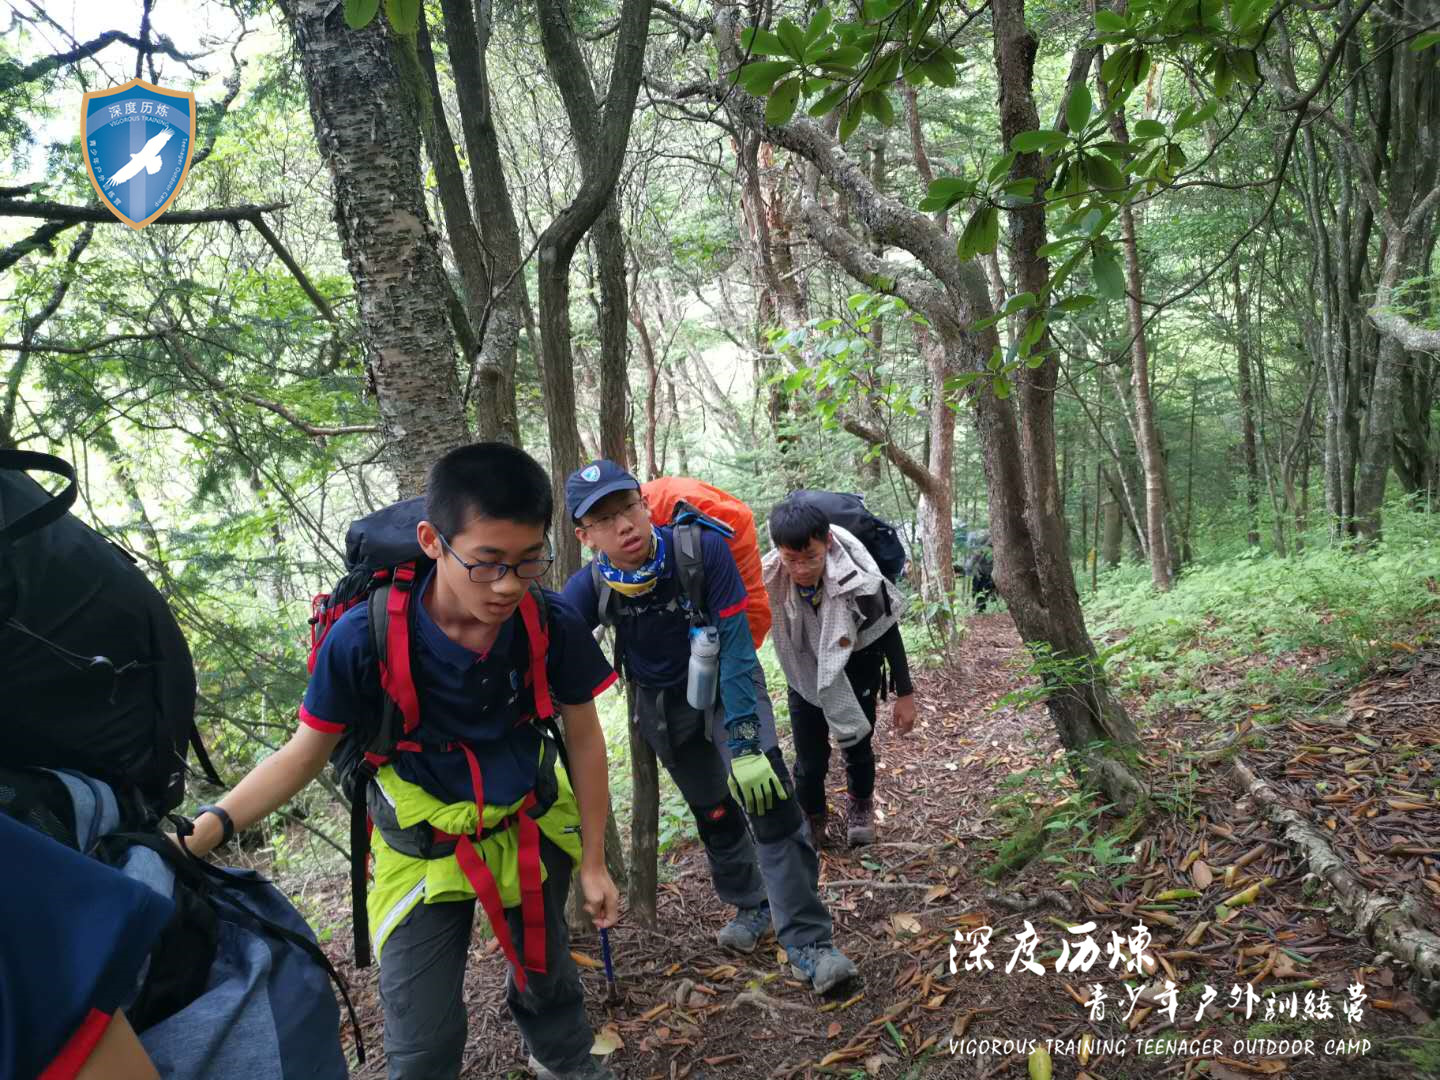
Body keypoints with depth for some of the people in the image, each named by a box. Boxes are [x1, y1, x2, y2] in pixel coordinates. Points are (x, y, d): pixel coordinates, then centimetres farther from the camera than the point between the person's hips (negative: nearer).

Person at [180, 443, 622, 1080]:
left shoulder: (552, 624, -22)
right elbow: (307, 751, -10)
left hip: (531, 832, 2)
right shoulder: (364, 639, -27)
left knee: (546, 971, 23)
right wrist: (208, 827, -25)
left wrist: (592, 862, -1)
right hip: (423, 853, -2)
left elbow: (583, 737, -7)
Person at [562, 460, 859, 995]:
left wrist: (745, 742, -36)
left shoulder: (702, 548, -30)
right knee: (714, 813, 12)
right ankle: (751, 906, 39)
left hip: (726, 684, -2)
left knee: (768, 794, -18)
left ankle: (807, 942, -6)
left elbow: (735, 646, -29)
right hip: (661, 703, 3)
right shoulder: (589, 587, -22)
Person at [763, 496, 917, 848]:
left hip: (857, 665, -1)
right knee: (809, 757, 1)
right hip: (806, 670, 1)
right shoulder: (767, 579, -29)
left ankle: (860, 806, 42)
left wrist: (905, 695, -10)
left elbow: (888, 633, -17)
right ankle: (812, 819, 29)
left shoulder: (859, 579, -33)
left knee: (857, 742, 12)